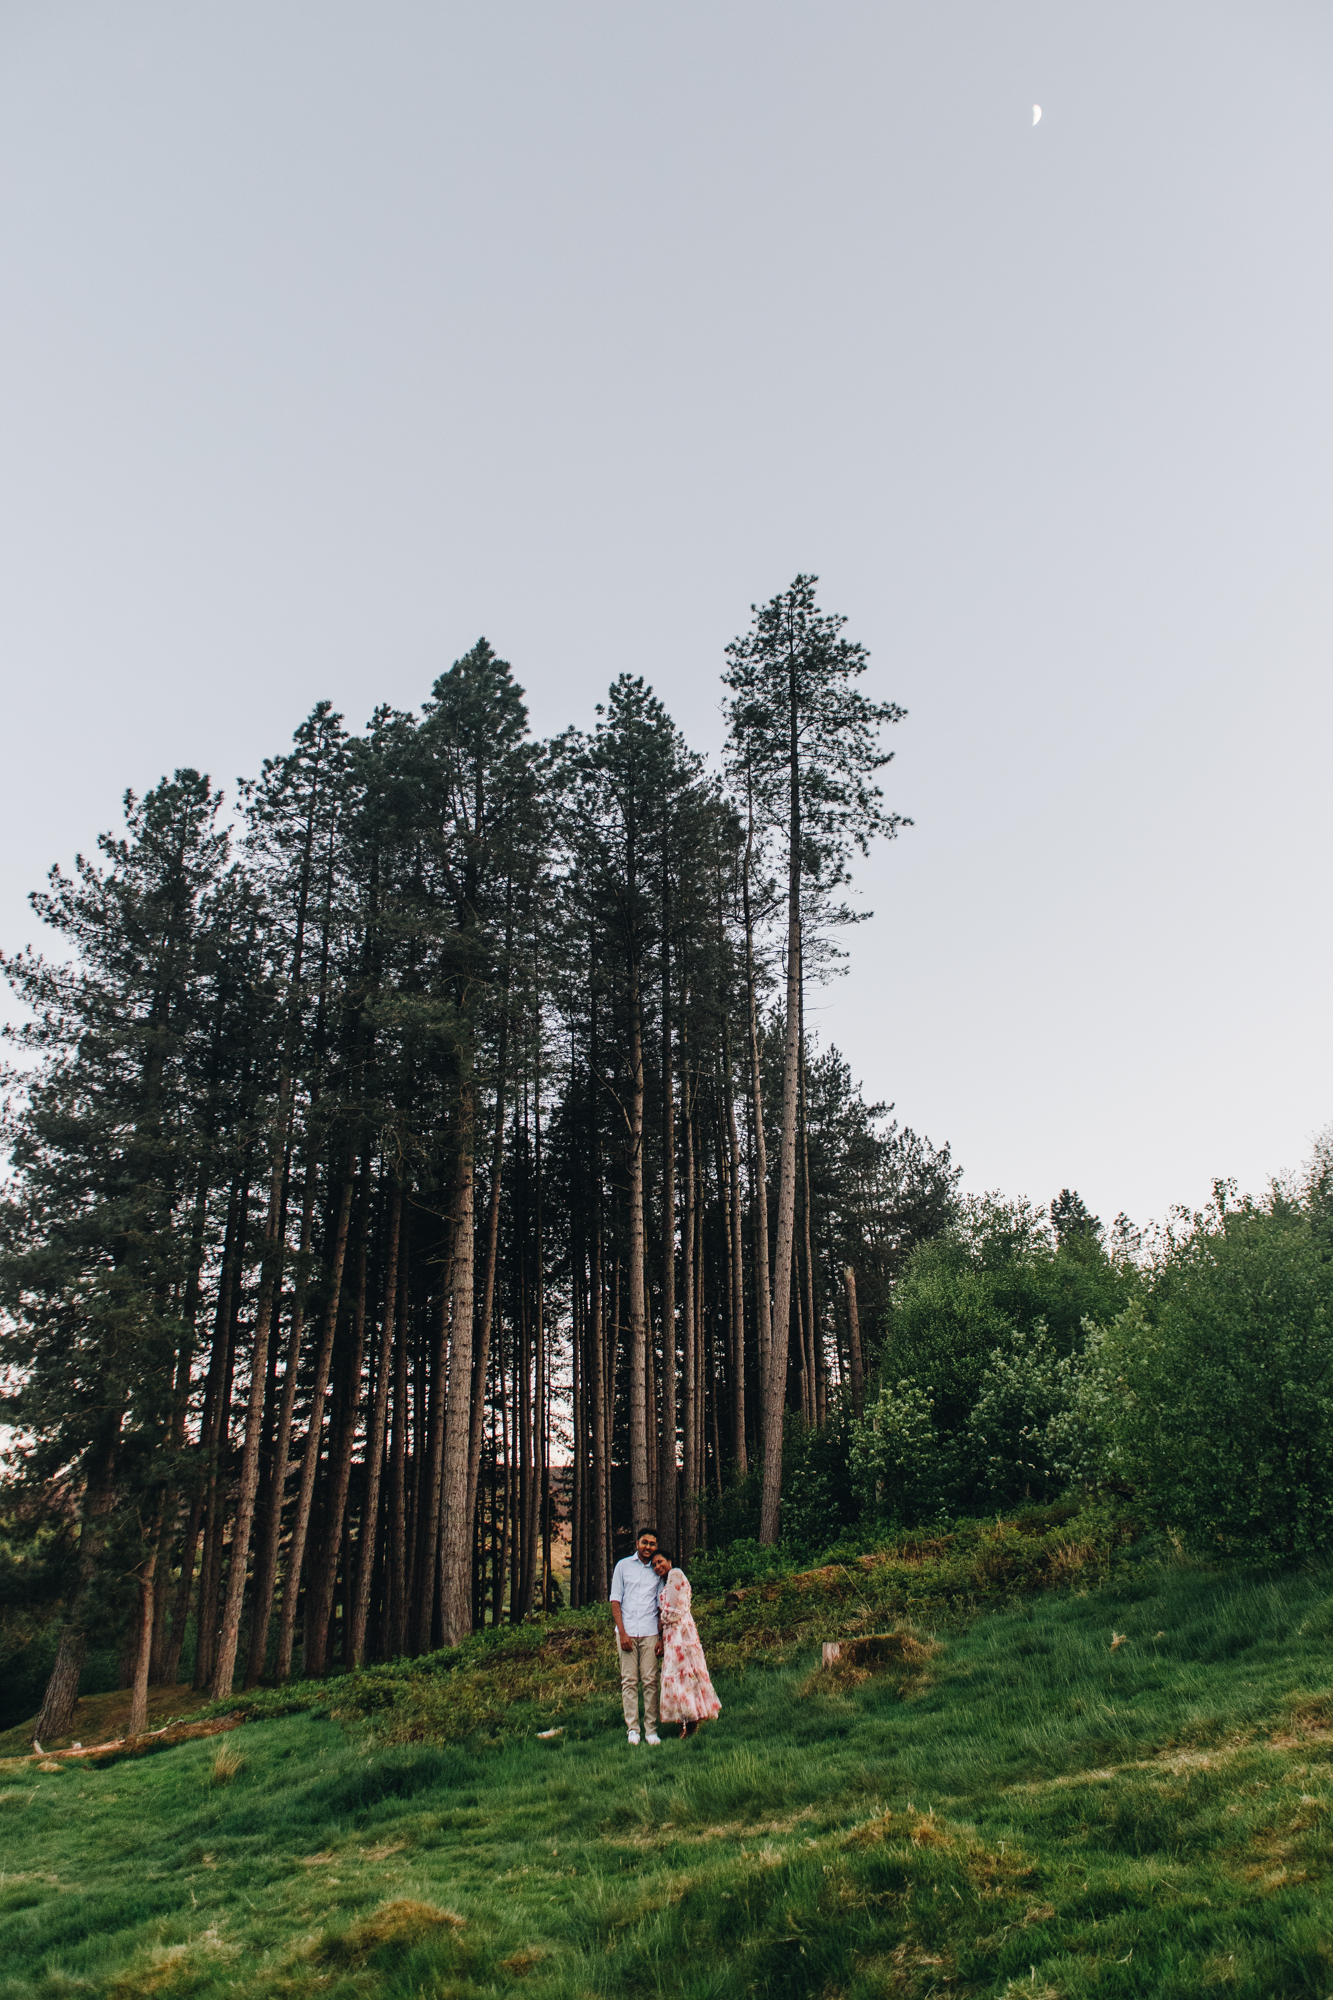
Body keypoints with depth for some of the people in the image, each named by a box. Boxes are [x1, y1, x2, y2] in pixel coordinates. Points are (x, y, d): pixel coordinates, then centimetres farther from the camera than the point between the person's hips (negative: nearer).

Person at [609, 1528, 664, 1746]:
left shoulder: (657, 1571, 11)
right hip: (627, 1631, -1)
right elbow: (615, 1600, 3)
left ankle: (651, 1729, 6)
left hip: (650, 1632, 1)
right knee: (629, 1681, -2)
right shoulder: (623, 1565, 6)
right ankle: (632, 1728, 4)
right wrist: (622, 1632, -5)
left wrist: (661, 1637, 3)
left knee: (650, 1681, -1)